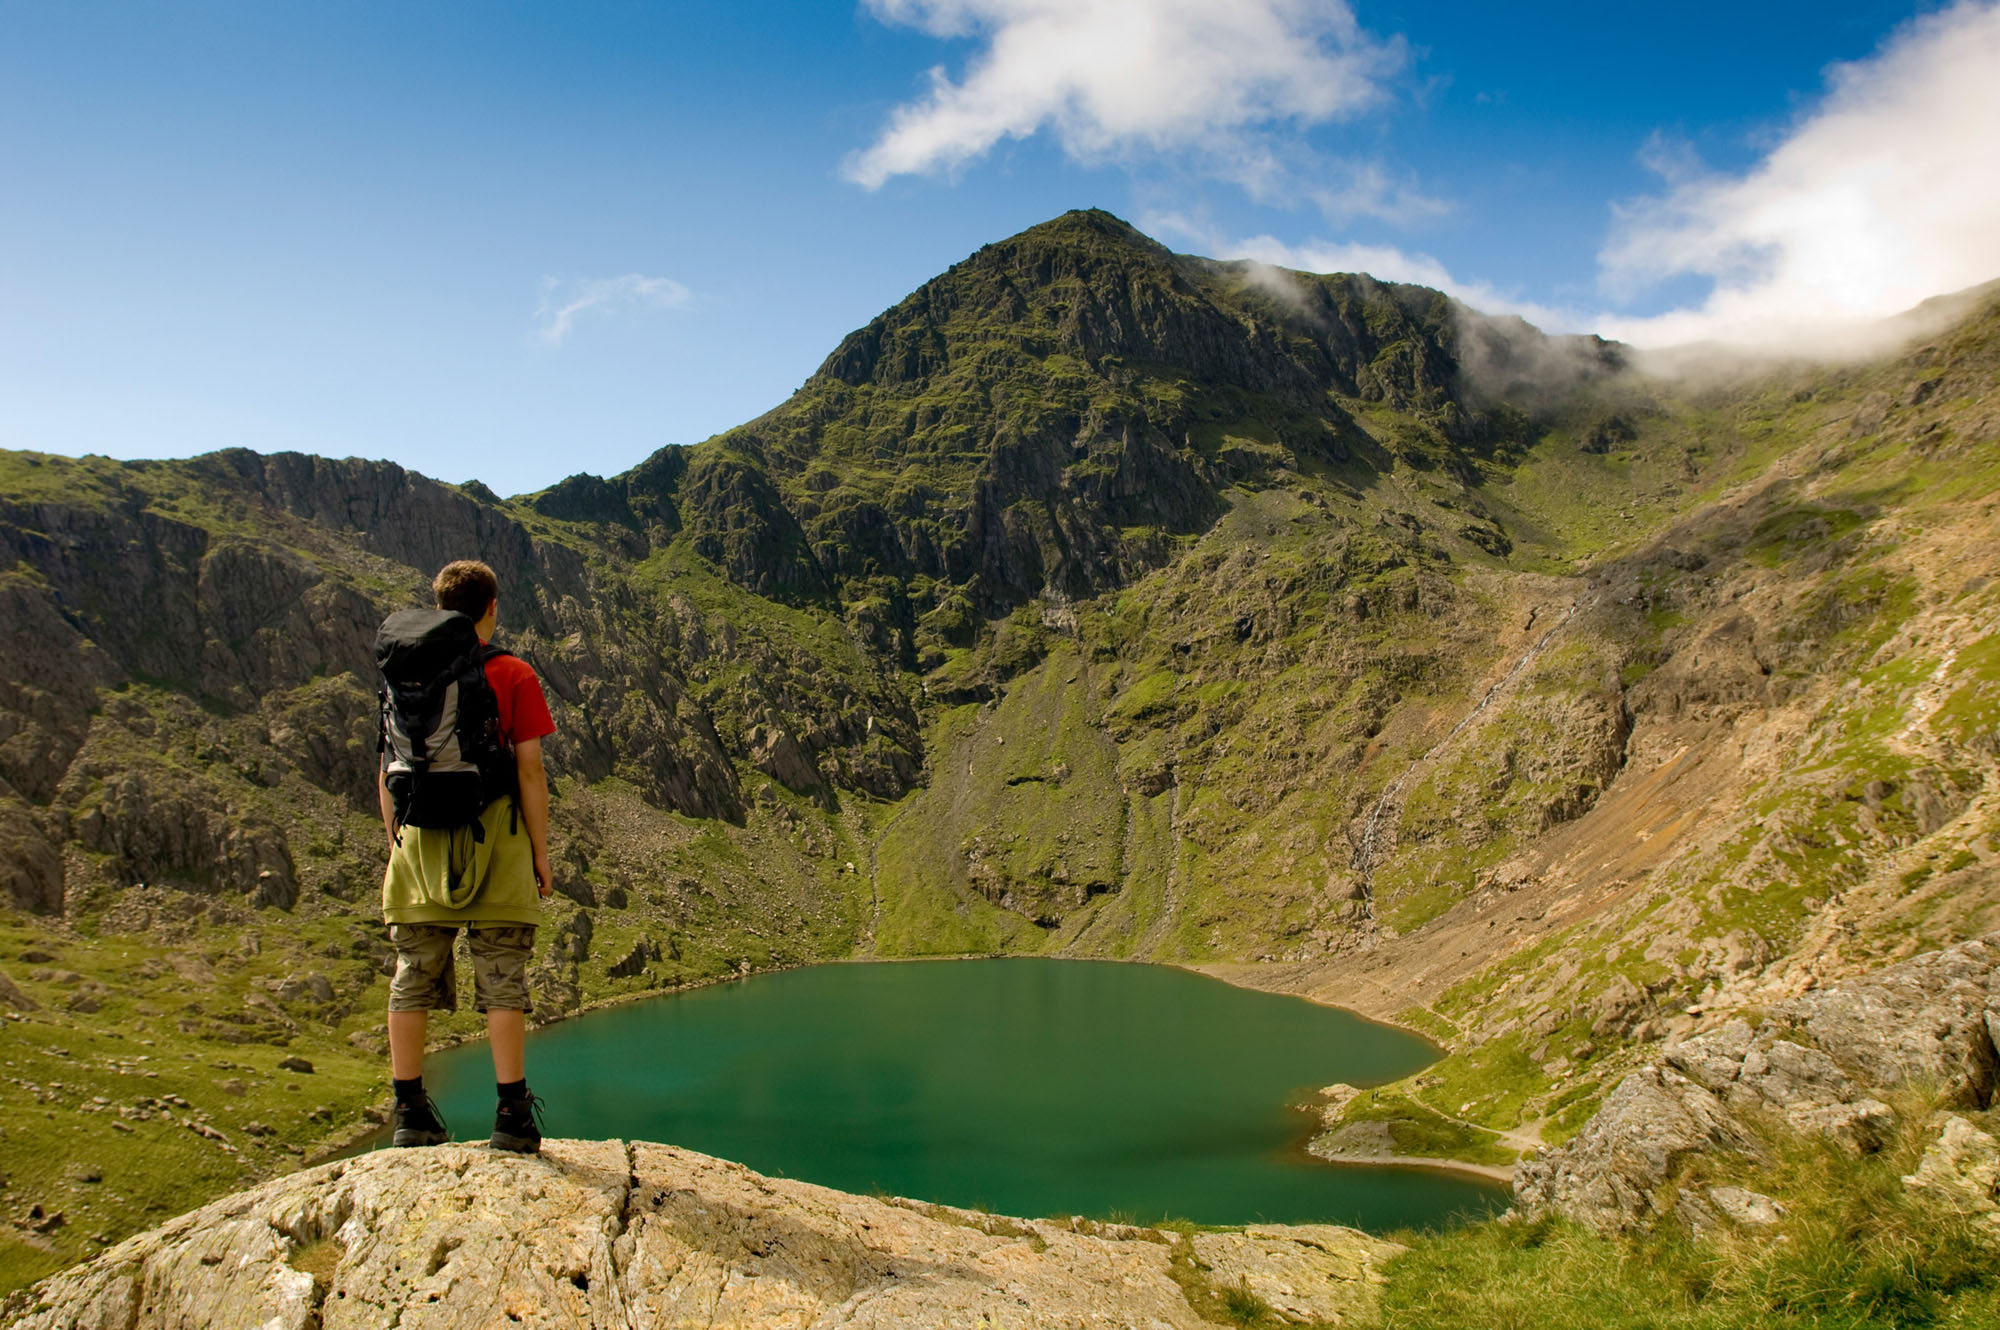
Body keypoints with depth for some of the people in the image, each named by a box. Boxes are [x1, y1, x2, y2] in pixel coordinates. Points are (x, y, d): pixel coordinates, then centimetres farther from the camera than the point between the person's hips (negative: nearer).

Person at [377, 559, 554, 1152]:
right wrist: (540, 853, 0)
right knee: (502, 981, 1)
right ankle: (512, 1114, 2)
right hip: (494, 844, -3)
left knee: (414, 979, 10)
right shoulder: (513, 675, -5)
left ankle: (410, 1112, 16)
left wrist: (394, 841, 17)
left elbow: (388, 768, 8)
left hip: (420, 844, 4)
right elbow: (530, 771, -7)